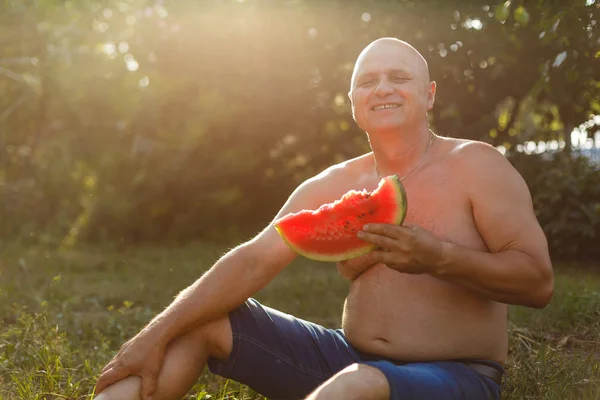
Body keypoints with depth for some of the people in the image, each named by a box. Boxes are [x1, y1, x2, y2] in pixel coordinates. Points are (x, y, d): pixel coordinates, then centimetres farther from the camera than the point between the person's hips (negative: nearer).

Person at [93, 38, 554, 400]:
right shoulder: (333, 187, 5)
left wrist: (436, 257, -26)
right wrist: (157, 333, -15)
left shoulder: (475, 166, -6)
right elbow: (252, 261, -4)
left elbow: (539, 282, -11)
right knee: (199, 320, -7)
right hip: (352, 358, 5)